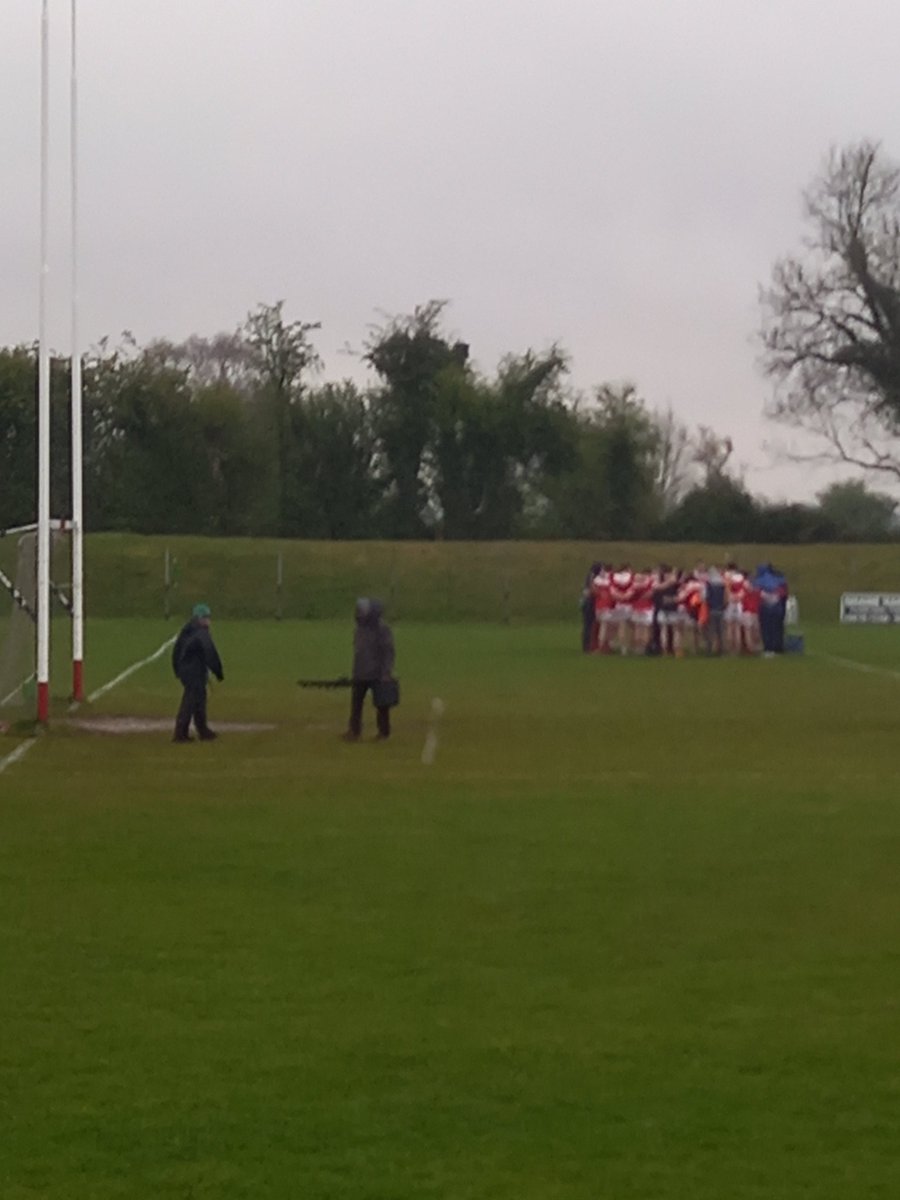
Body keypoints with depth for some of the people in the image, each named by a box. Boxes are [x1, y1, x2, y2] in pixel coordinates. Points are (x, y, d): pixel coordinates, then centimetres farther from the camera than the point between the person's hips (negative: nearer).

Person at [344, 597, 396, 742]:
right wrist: (354, 673, 18)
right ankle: (354, 731, 3)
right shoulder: (359, 629, 12)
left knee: (381, 705, 2)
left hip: (377, 675, -7)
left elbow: (388, 652, -12)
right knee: (355, 703, 1)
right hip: (360, 675, 7)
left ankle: (384, 732, 12)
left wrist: (386, 673, -17)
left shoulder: (382, 629, -10)